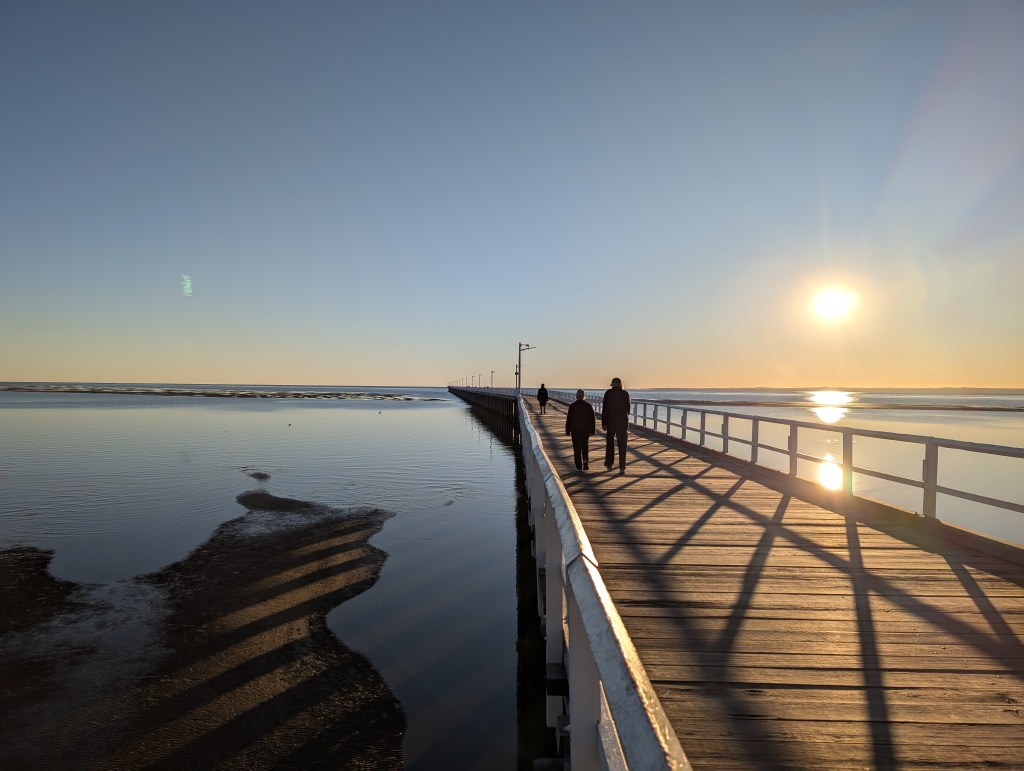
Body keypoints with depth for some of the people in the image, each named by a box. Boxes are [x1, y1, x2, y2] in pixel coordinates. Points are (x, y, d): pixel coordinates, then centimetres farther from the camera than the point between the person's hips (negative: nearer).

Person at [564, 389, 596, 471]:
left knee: (577, 448, 6)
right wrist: (593, 431, 8)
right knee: (585, 446, 16)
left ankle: (579, 466, 5)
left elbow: (568, 420, -4)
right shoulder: (588, 405, -3)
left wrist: (567, 431, 4)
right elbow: (592, 419, 0)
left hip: (575, 430, -1)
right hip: (585, 430, 1)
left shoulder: (572, 406, -6)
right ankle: (585, 461, -6)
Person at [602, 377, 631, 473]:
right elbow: (628, 409, 5)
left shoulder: (608, 393, -4)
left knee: (610, 443, 18)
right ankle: (622, 467, -3)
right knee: (622, 445, 2)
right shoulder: (625, 394, -2)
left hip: (610, 421, 0)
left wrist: (603, 423, -1)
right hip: (622, 421, 0)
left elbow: (605, 409, -6)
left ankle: (609, 464, 23)